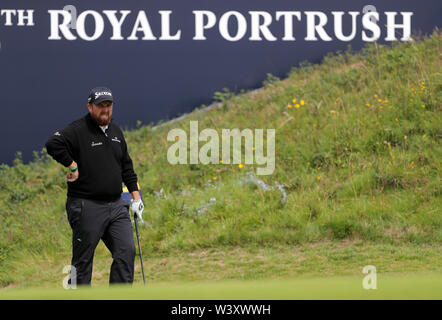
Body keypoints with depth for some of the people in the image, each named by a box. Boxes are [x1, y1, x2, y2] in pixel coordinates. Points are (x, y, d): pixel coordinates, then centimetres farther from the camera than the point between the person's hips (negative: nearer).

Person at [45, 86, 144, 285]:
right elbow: (53, 144, -26)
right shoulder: (78, 130, -8)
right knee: (83, 260, 0)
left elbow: (126, 167, 23)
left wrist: (135, 196, 17)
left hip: (116, 205, 6)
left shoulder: (116, 132, 16)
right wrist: (73, 166, -19)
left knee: (126, 251, -2)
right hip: (87, 207, -6)